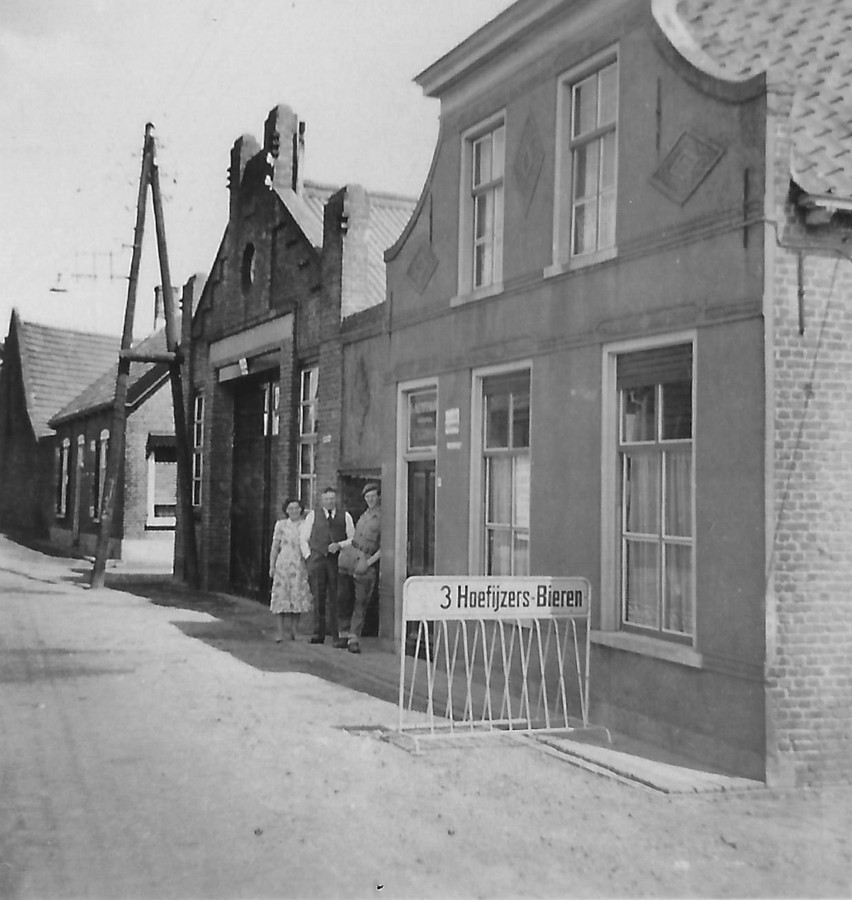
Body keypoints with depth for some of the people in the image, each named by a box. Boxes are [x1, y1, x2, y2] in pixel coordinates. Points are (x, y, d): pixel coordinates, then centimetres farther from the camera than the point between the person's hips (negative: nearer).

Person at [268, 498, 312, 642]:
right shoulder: (281, 525, 8)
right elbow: (275, 547, 9)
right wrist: (272, 566, 2)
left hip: (301, 566, 1)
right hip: (283, 564, -1)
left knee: (298, 598, -1)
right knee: (280, 598, -6)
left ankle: (293, 632, 8)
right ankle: (279, 634, -6)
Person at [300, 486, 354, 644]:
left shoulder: (345, 516, 12)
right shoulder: (312, 515, 12)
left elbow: (352, 539, 9)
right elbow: (304, 539, 12)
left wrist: (339, 545, -7)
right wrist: (309, 556, 2)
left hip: (337, 560, 0)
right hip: (317, 559, 0)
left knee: (336, 598, -4)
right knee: (318, 597, -2)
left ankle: (336, 633, -1)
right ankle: (319, 633, 2)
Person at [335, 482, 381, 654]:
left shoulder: (383, 517, -4)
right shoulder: (365, 515, 18)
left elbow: (384, 547, -8)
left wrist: (368, 562, -13)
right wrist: (339, 545, 17)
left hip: (366, 561, -6)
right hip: (349, 556, 6)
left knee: (360, 602, -4)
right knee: (343, 598, 6)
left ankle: (354, 639, -2)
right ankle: (344, 634, 14)